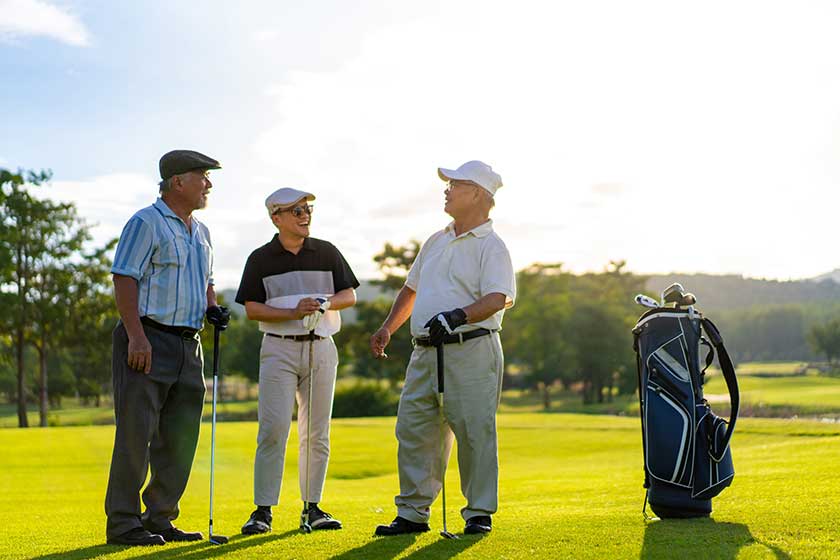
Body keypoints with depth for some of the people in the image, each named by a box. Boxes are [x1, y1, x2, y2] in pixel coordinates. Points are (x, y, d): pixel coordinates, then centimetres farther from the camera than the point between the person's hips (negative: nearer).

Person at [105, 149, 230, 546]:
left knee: (180, 438, 9)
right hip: (147, 340, -8)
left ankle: (160, 519, 18)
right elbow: (124, 279, -13)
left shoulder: (200, 232, 19)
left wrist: (212, 308, 8)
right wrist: (136, 336, -22)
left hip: (188, 345, 8)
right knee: (136, 433, -6)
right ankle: (123, 524, 0)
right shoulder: (146, 223, -6)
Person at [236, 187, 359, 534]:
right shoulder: (260, 259, 2)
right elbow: (251, 309, -4)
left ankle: (312, 508, 13)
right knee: (273, 429, -10)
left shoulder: (326, 252, 9)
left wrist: (324, 303, -13)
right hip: (279, 349, -3)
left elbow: (350, 296, 8)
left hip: (321, 348, 3)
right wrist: (293, 313, -17)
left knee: (317, 433, 5)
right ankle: (263, 510, -5)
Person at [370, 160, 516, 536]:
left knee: (475, 432, -4)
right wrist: (387, 328, 21)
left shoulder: (490, 246, -5)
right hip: (426, 351, 7)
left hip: (471, 352, -7)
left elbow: (498, 298, -18)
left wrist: (459, 315, -33)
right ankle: (412, 513, 15)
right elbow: (411, 289, 28)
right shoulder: (436, 242, 19)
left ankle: (480, 513, 8)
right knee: (413, 430, 6)